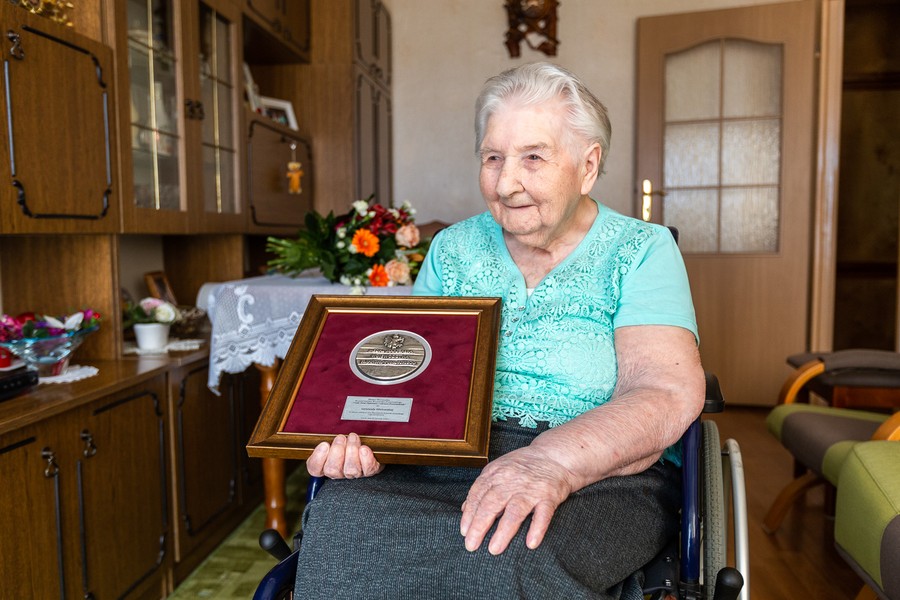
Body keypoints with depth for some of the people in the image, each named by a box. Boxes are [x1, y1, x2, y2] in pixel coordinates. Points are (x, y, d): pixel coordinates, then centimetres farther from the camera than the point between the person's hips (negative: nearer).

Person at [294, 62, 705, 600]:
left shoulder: (640, 250, 1)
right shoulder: (453, 248, 14)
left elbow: (668, 396, -12)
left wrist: (553, 460, -30)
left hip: (601, 475, -3)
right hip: (447, 461, 4)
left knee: (511, 551, -36)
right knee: (340, 518, -26)